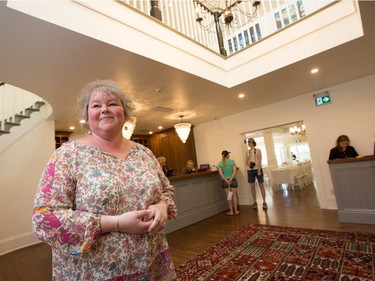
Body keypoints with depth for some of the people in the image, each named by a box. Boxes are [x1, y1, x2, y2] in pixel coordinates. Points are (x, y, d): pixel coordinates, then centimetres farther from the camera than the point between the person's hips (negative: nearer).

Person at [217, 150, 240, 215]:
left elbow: (221, 173, -10)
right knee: (234, 195, 11)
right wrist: (230, 179, -15)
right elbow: (234, 171, -11)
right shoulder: (232, 161, -3)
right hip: (233, 180, 0)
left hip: (225, 181, 0)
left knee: (229, 196, 9)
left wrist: (226, 181, -12)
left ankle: (231, 211, 16)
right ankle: (236, 210, 19)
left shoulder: (220, 164, -2)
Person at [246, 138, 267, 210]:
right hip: (250, 170, 3)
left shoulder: (258, 150, 1)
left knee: (261, 186, 2)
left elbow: (259, 161, -7)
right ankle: (255, 202, 13)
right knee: (252, 187, 4)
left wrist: (259, 170, -16)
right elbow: (246, 162, 10)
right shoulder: (247, 152, 10)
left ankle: (264, 202, 10)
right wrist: (248, 163, -13)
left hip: (258, 169, -3)